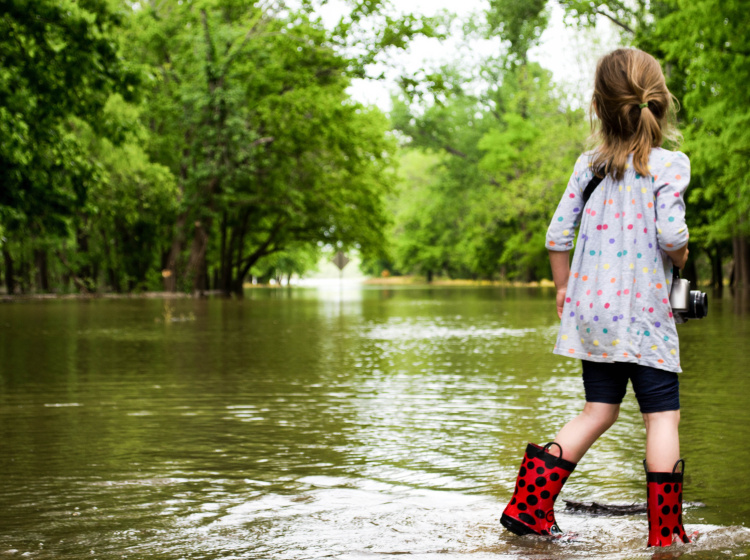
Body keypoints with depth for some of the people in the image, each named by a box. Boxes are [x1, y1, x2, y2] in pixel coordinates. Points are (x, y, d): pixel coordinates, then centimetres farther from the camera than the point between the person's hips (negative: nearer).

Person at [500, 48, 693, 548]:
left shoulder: (590, 164, 5)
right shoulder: (670, 164, -9)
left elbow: (558, 233, 5)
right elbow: (671, 234, -19)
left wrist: (563, 287, 18)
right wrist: (680, 257, 4)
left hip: (591, 309, 5)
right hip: (644, 312, -5)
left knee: (599, 412, 15)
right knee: (663, 415, 4)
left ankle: (530, 504, 10)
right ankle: (665, 530, 4)